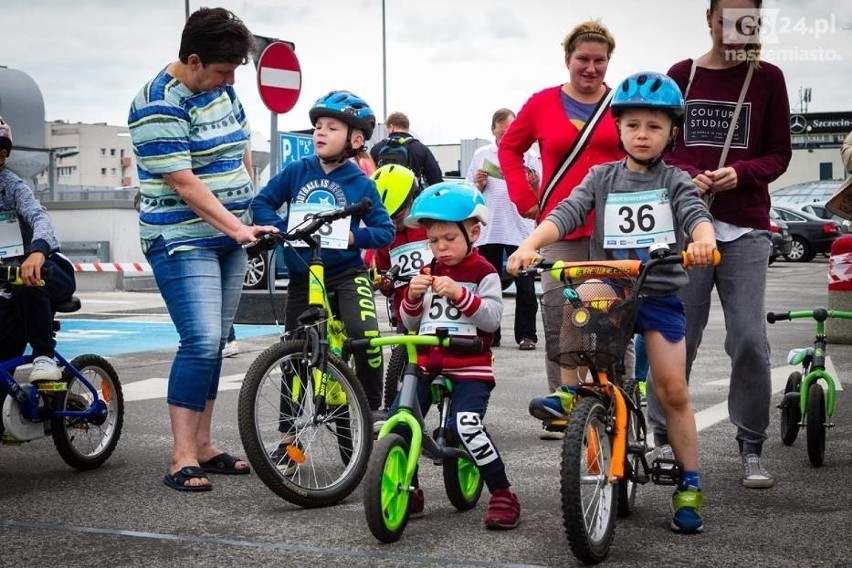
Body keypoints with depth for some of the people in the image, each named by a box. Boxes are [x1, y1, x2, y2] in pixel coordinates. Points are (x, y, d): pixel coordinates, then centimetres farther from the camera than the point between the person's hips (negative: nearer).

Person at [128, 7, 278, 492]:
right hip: (183, 243, -8)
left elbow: (241, 152, 18)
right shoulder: (159, 107, -17)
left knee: (215, 344, 9)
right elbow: (184, 183, -22)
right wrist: (237, 227, -26)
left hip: (228, 239, 8)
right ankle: (182, 457, -10)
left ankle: (203, 445, 17)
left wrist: (248, 220, 12)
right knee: (202, 343, -16)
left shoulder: (221, 89, 8)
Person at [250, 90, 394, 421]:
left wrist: (354, 236, -19)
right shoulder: (296, 172, 0)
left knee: (365, 334, -26)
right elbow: (261, 203, 4)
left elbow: (386, 230, -2)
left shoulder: (361, 184, -4)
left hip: (346, 272, -2)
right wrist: (282, 229, -12)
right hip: (301, 274, 3)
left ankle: (372, 406, -6)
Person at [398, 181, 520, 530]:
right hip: (426, 363, 6)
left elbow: (492, 318, -13)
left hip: (470, 367, -5)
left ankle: (503, 495, -11)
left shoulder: (483, 273, -1)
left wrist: (460, 294, -24)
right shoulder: (429, 272, 15)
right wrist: (412, 298, -7)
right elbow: (410, 324, 14)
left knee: (466, 426, -26)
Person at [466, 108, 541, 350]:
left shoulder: (528, 156, 2)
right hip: (488, 230, 2)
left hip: (520, 230, -2)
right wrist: (480, 184, -7)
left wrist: (534, 184, -19)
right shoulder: (481, 155, 8)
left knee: (525, 286, 1)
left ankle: (526, 334, 8)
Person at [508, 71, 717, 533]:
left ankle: (689, 485, 8)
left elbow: (696, 213, -18)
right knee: (579, 296, -34)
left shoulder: (674, 181, 2)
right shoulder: (602, 178, 5)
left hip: (660, 294, -1)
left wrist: (703, 239, -42)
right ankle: (572, 391, -19)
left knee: (673, 390, -5)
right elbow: (566, 213, -9)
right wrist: (530, 244, -28)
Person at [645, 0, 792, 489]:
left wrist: (740, 172, -13)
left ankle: (752, 448, 8)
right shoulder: (682, 75, 9)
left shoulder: (767, 78, 6)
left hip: (745, 228, -1)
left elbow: (779, 153, 6)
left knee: (750, 338, -5)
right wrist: (688, 175, -11)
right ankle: (663, 438, 13)